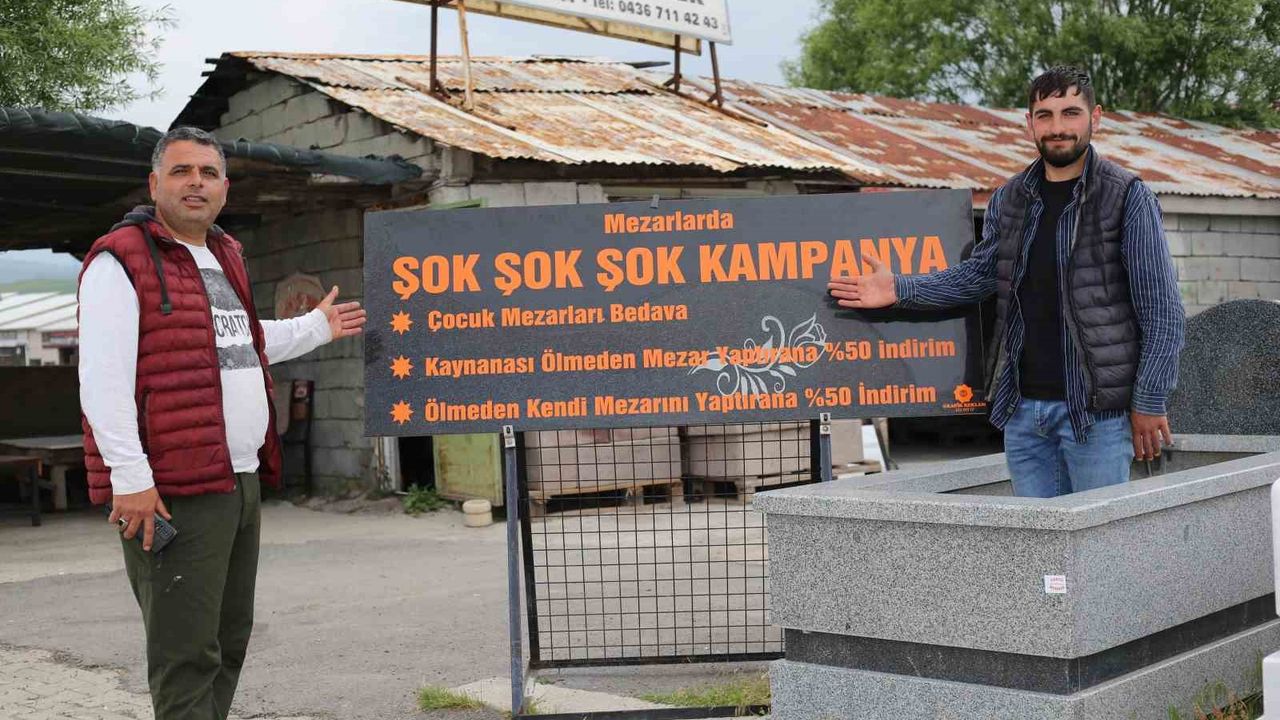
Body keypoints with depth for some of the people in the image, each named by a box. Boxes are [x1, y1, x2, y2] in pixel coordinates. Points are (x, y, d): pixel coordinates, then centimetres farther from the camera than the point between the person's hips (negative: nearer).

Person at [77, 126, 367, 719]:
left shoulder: (225, 256, 18)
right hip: (174, 493, -9)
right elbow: (103, 380, -17)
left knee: (228, 643, 16)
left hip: (241, 483, 9)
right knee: (187, 656, -6)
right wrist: (130, 480, -22)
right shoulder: (121, 260, -10)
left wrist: (316, 327, 39)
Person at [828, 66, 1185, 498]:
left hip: (1096, 410, -5)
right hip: (1023, 407, 5)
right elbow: (980, 272, 14)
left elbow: (1162, 311, -6)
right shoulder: (1009, 200, 12)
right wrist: (900, 289, 1)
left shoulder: (1127, 197, -5)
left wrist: (1149, 401, -10)